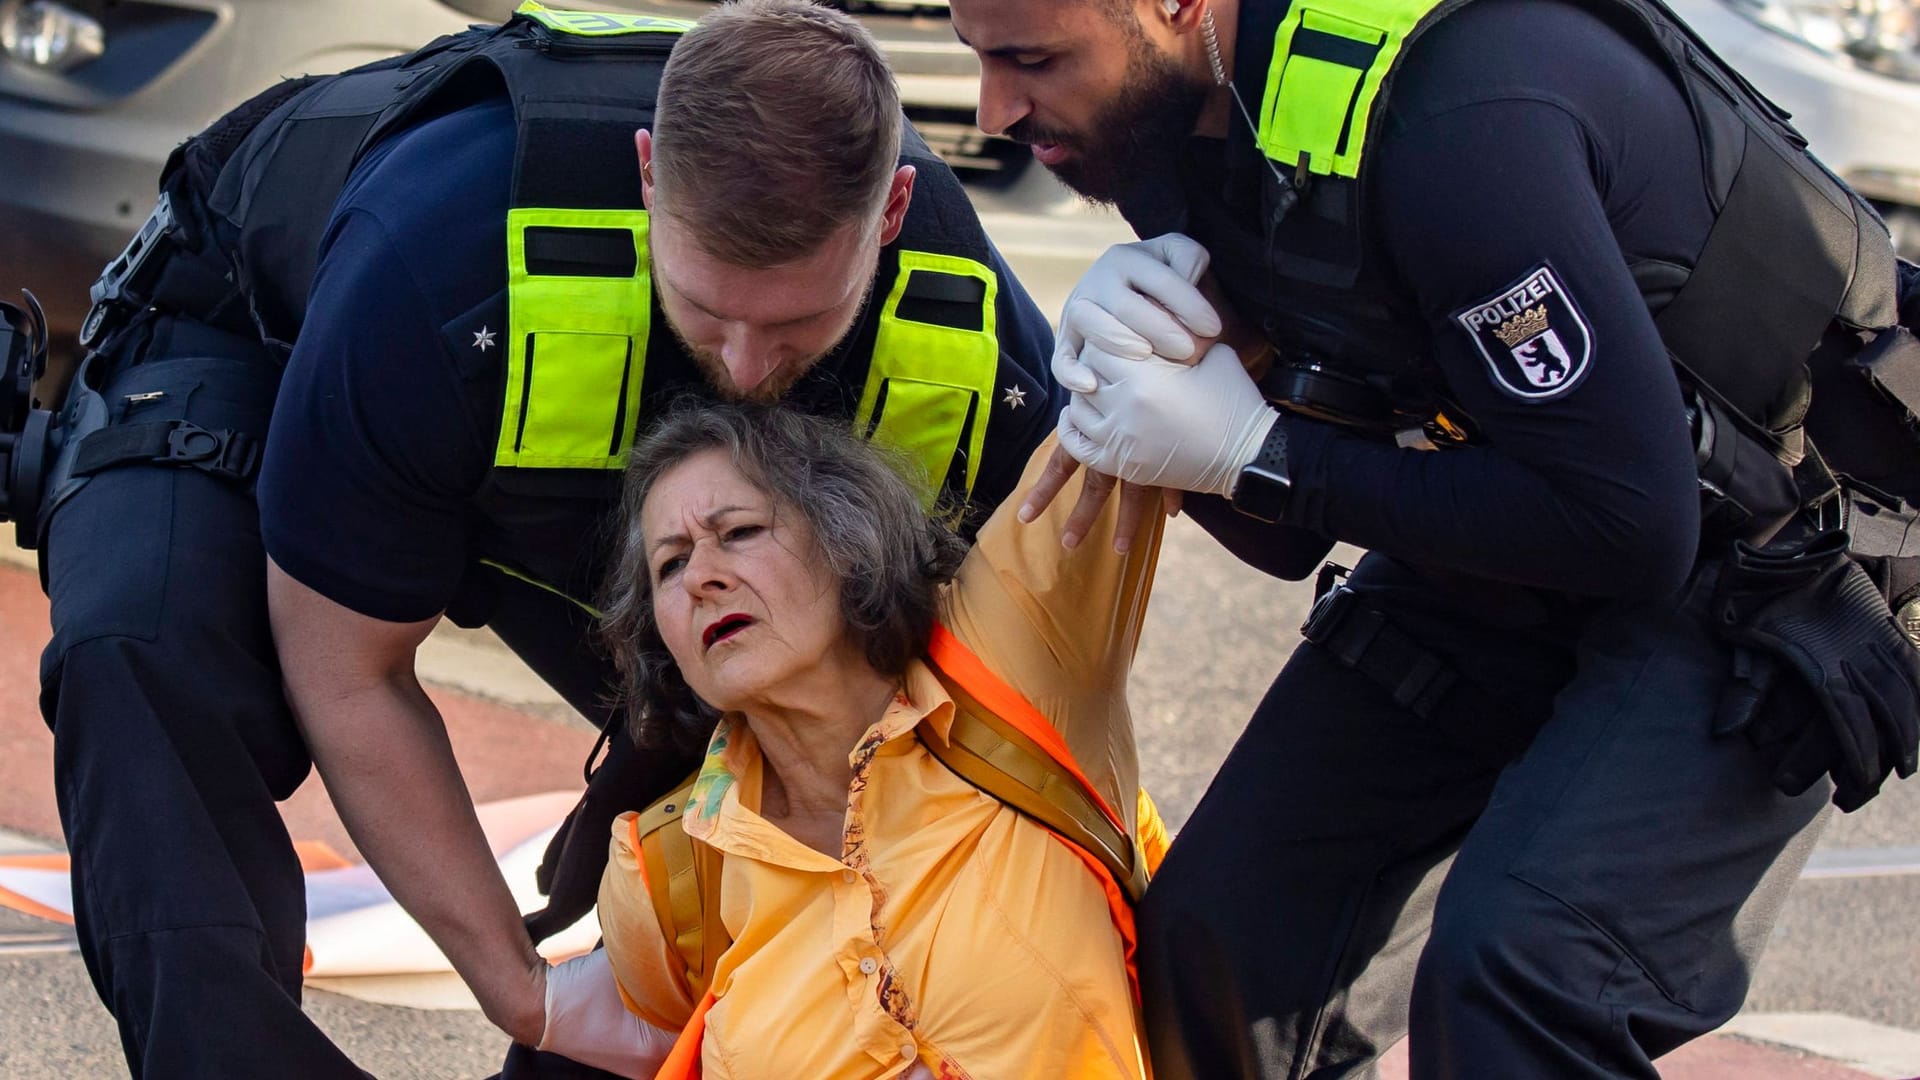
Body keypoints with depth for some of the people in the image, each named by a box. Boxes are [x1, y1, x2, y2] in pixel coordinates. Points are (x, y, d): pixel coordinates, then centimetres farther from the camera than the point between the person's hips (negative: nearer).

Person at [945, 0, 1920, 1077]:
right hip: (1498, 554, 8)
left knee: (1515, 971, -28)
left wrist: (1256, 454, -23)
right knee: (1219, 935, -1)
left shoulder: (1458, 105, -32)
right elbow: (1288, 537, 4)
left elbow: (1628, 525, -27)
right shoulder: (1173, 112, -5)